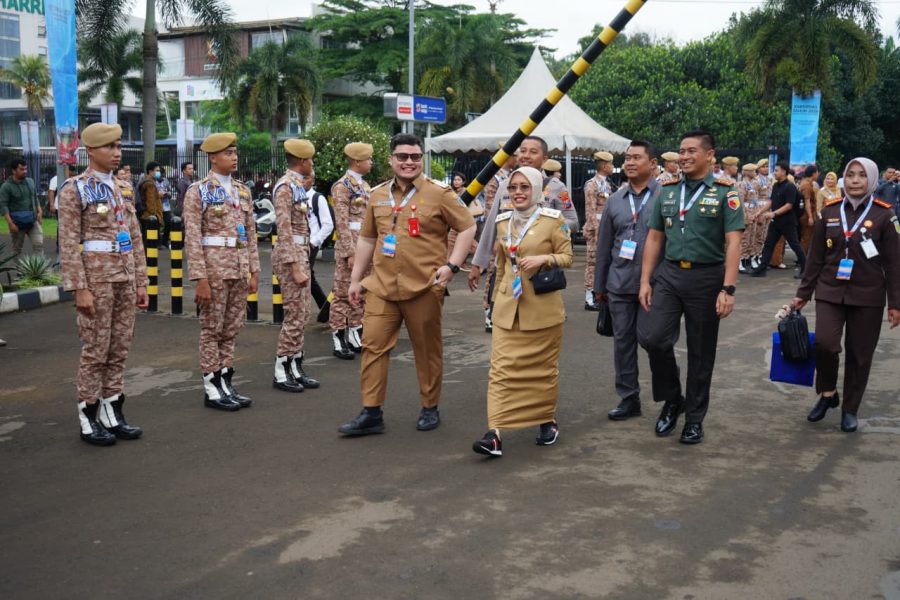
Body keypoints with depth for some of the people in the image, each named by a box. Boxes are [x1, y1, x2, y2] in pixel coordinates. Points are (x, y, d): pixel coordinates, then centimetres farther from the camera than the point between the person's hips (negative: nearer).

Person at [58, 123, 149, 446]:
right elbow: (69, 244, -11)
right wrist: (80, 288, -16)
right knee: (96, 349, -1)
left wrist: (141, 281, 10)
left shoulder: (122, 187, 13)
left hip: (125, 277, 6)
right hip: (96, 276, -6)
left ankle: (112, 412, 19)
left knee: (120, 348, 9)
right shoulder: (74, 188, -6)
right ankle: (88, 418, 10)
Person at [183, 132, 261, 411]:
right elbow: (192, 239, -11)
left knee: (232, 329, 11)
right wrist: (200, 279, -16)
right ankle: (212, 388, 10)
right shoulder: (198, 191, -6)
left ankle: (226, 382, 20)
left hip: (240, 269, 6)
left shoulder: (243, 191, 12)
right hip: (214, 268, -6)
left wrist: (254, 270, 9)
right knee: (212, 329, 2)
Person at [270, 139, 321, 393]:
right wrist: (295, 267, -22)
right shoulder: (286, 186, -15)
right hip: (290, 255, -9)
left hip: (301, 253, 9)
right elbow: (284, 230, -20)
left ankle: (296, 368, 18)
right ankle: (281, 372, 3)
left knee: (301, 314, 11)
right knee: (294, 315, -6)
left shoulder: (299, 185, 14)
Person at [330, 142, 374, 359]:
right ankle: (338, 340, 2)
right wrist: (350, 252, -20)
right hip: (350, 246, -8)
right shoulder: (342, 186, -10)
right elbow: (341, 222, -16)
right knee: (343, 293, -3)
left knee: (362, 293, 12)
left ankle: (355, 337, 20)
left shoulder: (365, 186, 16)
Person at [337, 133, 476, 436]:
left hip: (424, 288, -3)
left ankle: (430, 408, 24)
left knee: (428, 350, 8)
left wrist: (452, 265, -11)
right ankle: (371, 413, 6)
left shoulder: (439, 193, -4)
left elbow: (467, 227, -1)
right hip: (382, 286, 4)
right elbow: (367, 239, 17)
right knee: (373, 345, -1)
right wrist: (356, 279, 15)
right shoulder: (377, 195, 10)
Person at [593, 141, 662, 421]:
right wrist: (599, 285, 14)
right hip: (619, 283, 5)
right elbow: (604, 246, 14)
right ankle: (628, 398, 20)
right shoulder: (615, 200, 11)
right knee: (623, 341, 9)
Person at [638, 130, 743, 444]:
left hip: (706, 278, -3)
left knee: (701, 352, 6)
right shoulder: (668, 191, 8)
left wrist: (728, 289, -17)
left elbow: (732, 243, -10)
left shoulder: (725, 193, -5)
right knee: (654, 339, -10)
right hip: (669, 275, 3)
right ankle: (672, 399, 15)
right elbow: (654, 238, 10)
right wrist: (645, 281, 4)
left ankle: (694, 418, 20)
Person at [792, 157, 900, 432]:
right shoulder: (829, 211, 2)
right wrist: (803, 293, 8)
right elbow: (816, 257, 7)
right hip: (830, 291, 1)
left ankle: (850, 409, 21)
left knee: (859, 354, 5)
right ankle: (827, 394, 10)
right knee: (824, 343, -15)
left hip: (867, 296, -1)